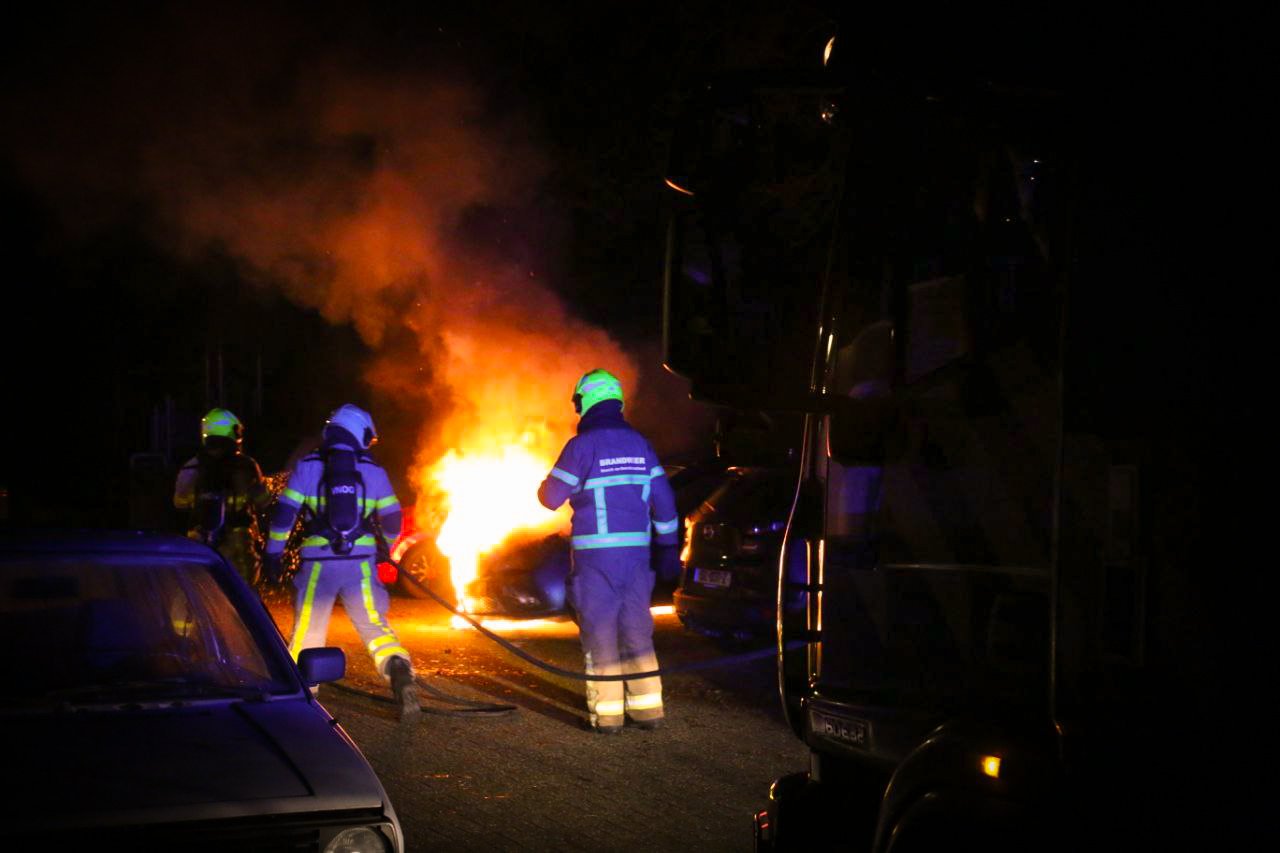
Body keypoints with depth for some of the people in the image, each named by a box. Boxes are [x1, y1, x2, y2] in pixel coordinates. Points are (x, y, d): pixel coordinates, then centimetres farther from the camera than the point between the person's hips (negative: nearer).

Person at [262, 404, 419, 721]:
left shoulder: (307, 467, 3)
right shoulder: (373, 470, 7)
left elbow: (284, 513, -1)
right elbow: (392, 517, 15)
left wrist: (273, 553, 6)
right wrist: (387, 549, 32)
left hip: (317, 561, -1)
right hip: (361, 561, 1)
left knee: (307, 631, 11)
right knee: (375, 626, 5)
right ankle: (401, 678, -16)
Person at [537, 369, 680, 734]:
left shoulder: (582, 445, -8)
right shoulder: (639, 444, 9)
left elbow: (552, 497, -5)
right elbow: (663, 499, 8)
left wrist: (544, 486, 18)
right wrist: (667, 545, 14)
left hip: (596, 553, -5)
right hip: (636, 550, 5)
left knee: (600, 632, 1)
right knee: (637, 629, 12)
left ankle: (607, 713, 2)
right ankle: (647, 707, 12)